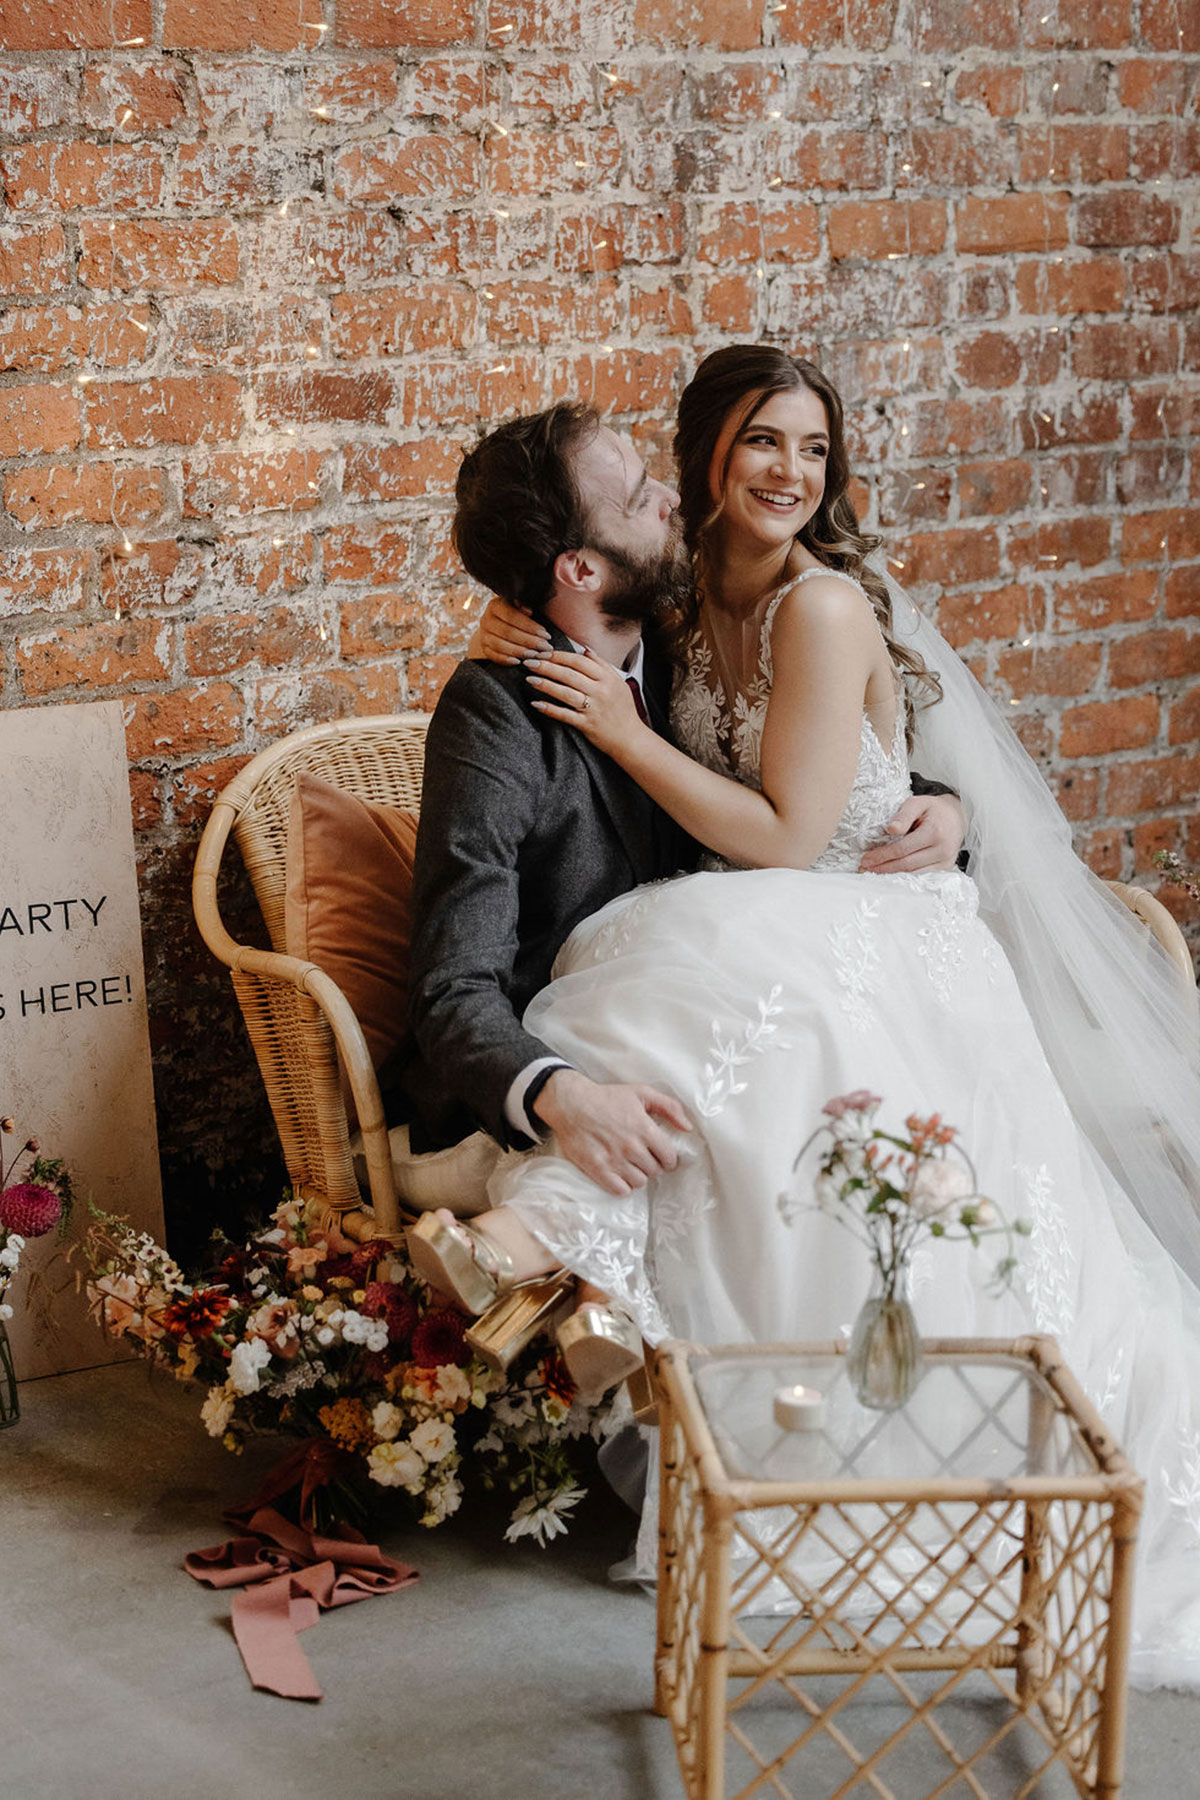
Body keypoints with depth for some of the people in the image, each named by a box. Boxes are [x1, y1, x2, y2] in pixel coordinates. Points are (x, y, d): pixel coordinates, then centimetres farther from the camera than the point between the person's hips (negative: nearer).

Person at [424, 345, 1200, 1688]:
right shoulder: (705, 604, 9)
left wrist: (622, 730, -14)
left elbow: (784, 837, -17)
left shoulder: (826, 605, -15)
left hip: (868, 959, -7)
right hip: (764, 956, 7)